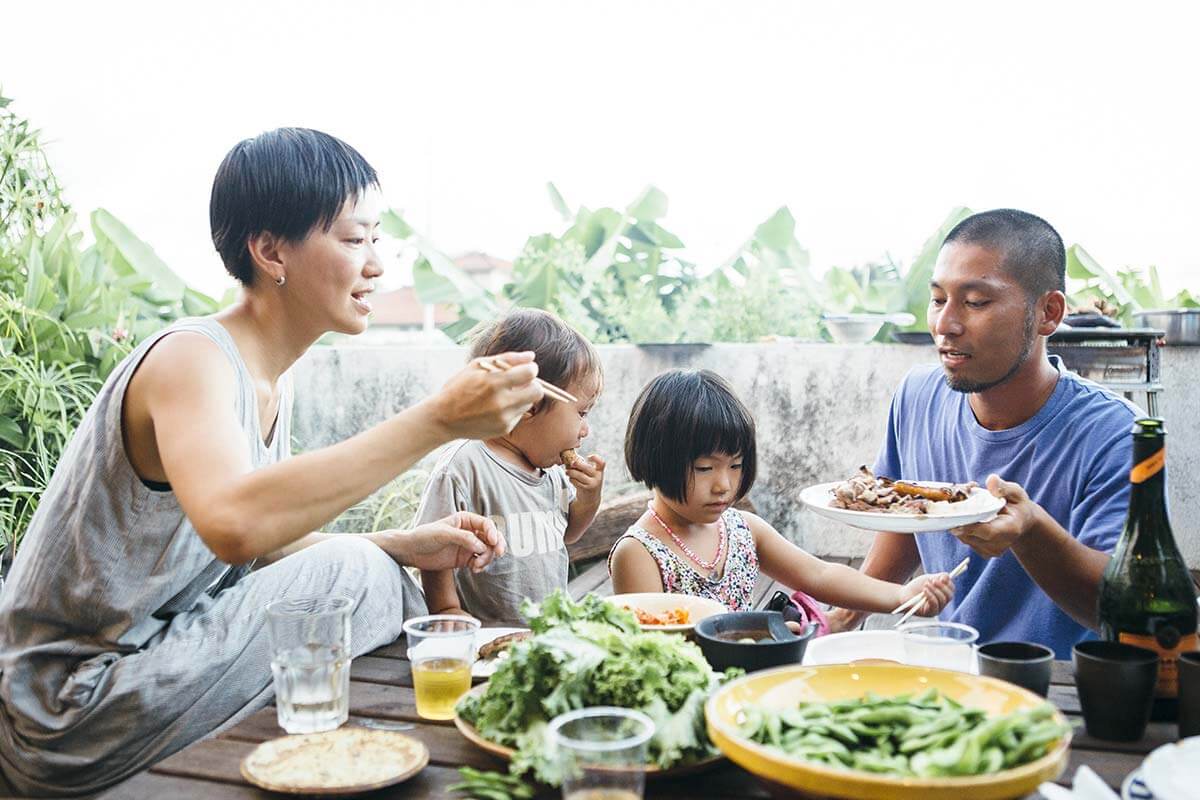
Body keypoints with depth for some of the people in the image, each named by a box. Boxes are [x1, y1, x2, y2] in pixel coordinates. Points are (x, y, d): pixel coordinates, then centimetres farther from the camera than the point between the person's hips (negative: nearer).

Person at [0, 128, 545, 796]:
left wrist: (403, 546, -3)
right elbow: (232, 524, -44)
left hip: (164, 654, 9)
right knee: (351, 573, -17)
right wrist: (438, 421, -43)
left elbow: (266, 540, 10)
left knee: (383, 579, 3)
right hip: (72, 723, -9)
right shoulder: (191, 360, -23)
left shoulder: (272, 377, 5)